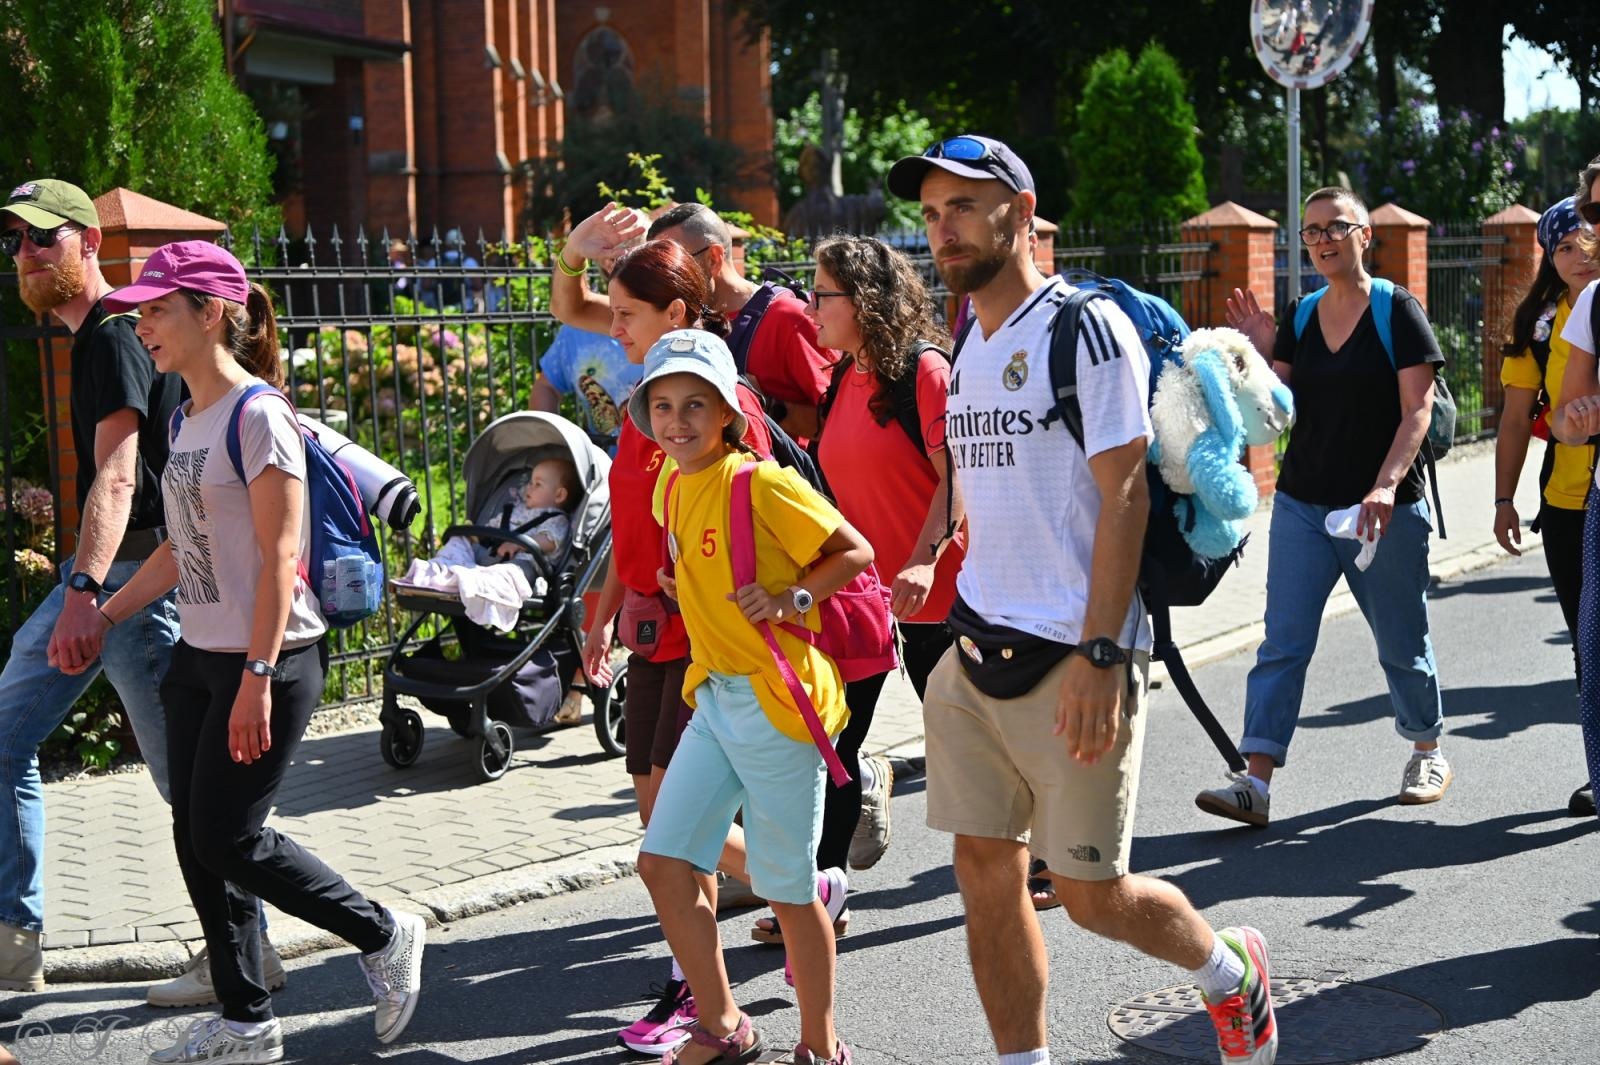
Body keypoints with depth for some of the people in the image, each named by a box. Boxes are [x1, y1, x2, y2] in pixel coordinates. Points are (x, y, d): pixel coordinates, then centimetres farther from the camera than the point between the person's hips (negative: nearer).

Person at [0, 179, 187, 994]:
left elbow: (117, 476, -26)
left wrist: (84, 590, -37)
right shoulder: (89, 339, 16)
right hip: (94, 574, 10)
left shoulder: (115, 338, -14)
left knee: (186, 774, -3)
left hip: (137, 574, -10)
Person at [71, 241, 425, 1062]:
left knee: (227, 839, -5)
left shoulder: (256, 416, -15)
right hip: (198, 656, 9)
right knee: (194, 839, 9)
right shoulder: (183, 421, 11)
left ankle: (384, 936, 15)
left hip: (269, 658, -9)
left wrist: (256, 678, -23)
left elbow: (280, 556, -19)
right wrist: (104, 617, 16)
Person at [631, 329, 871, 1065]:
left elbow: (855, 552, -10)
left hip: (776, 700, -8)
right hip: (713, 697, 8)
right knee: (662, 862, 4)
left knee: (788, 889, 3)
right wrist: (684, 590, 10)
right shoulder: (675, 487, 8)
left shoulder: (763, 484, -14)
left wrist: (790, 600, -20)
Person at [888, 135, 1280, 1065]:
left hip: (1072, 660, -7)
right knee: (986, 875, 6)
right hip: (975, 655, 7)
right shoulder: (969, 349, 14)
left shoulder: (1086, 328, -10)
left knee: (1092, 893, 1)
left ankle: (1233, 971, 30)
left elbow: (1124, 497, -15)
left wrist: (1099, 657, -22)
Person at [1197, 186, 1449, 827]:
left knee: (1401, 643, 11)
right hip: (1302, 505, 4)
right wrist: (1258, 352, -7)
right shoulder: (1299, 316, 8)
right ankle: (1256, 781, -8)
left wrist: (1386, 484, -25)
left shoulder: (1397, 311, -6)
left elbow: (1417, 411, -12)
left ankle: (1428, 752, 34)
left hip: (1385, 509, -4)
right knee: (1282, 643, -4)